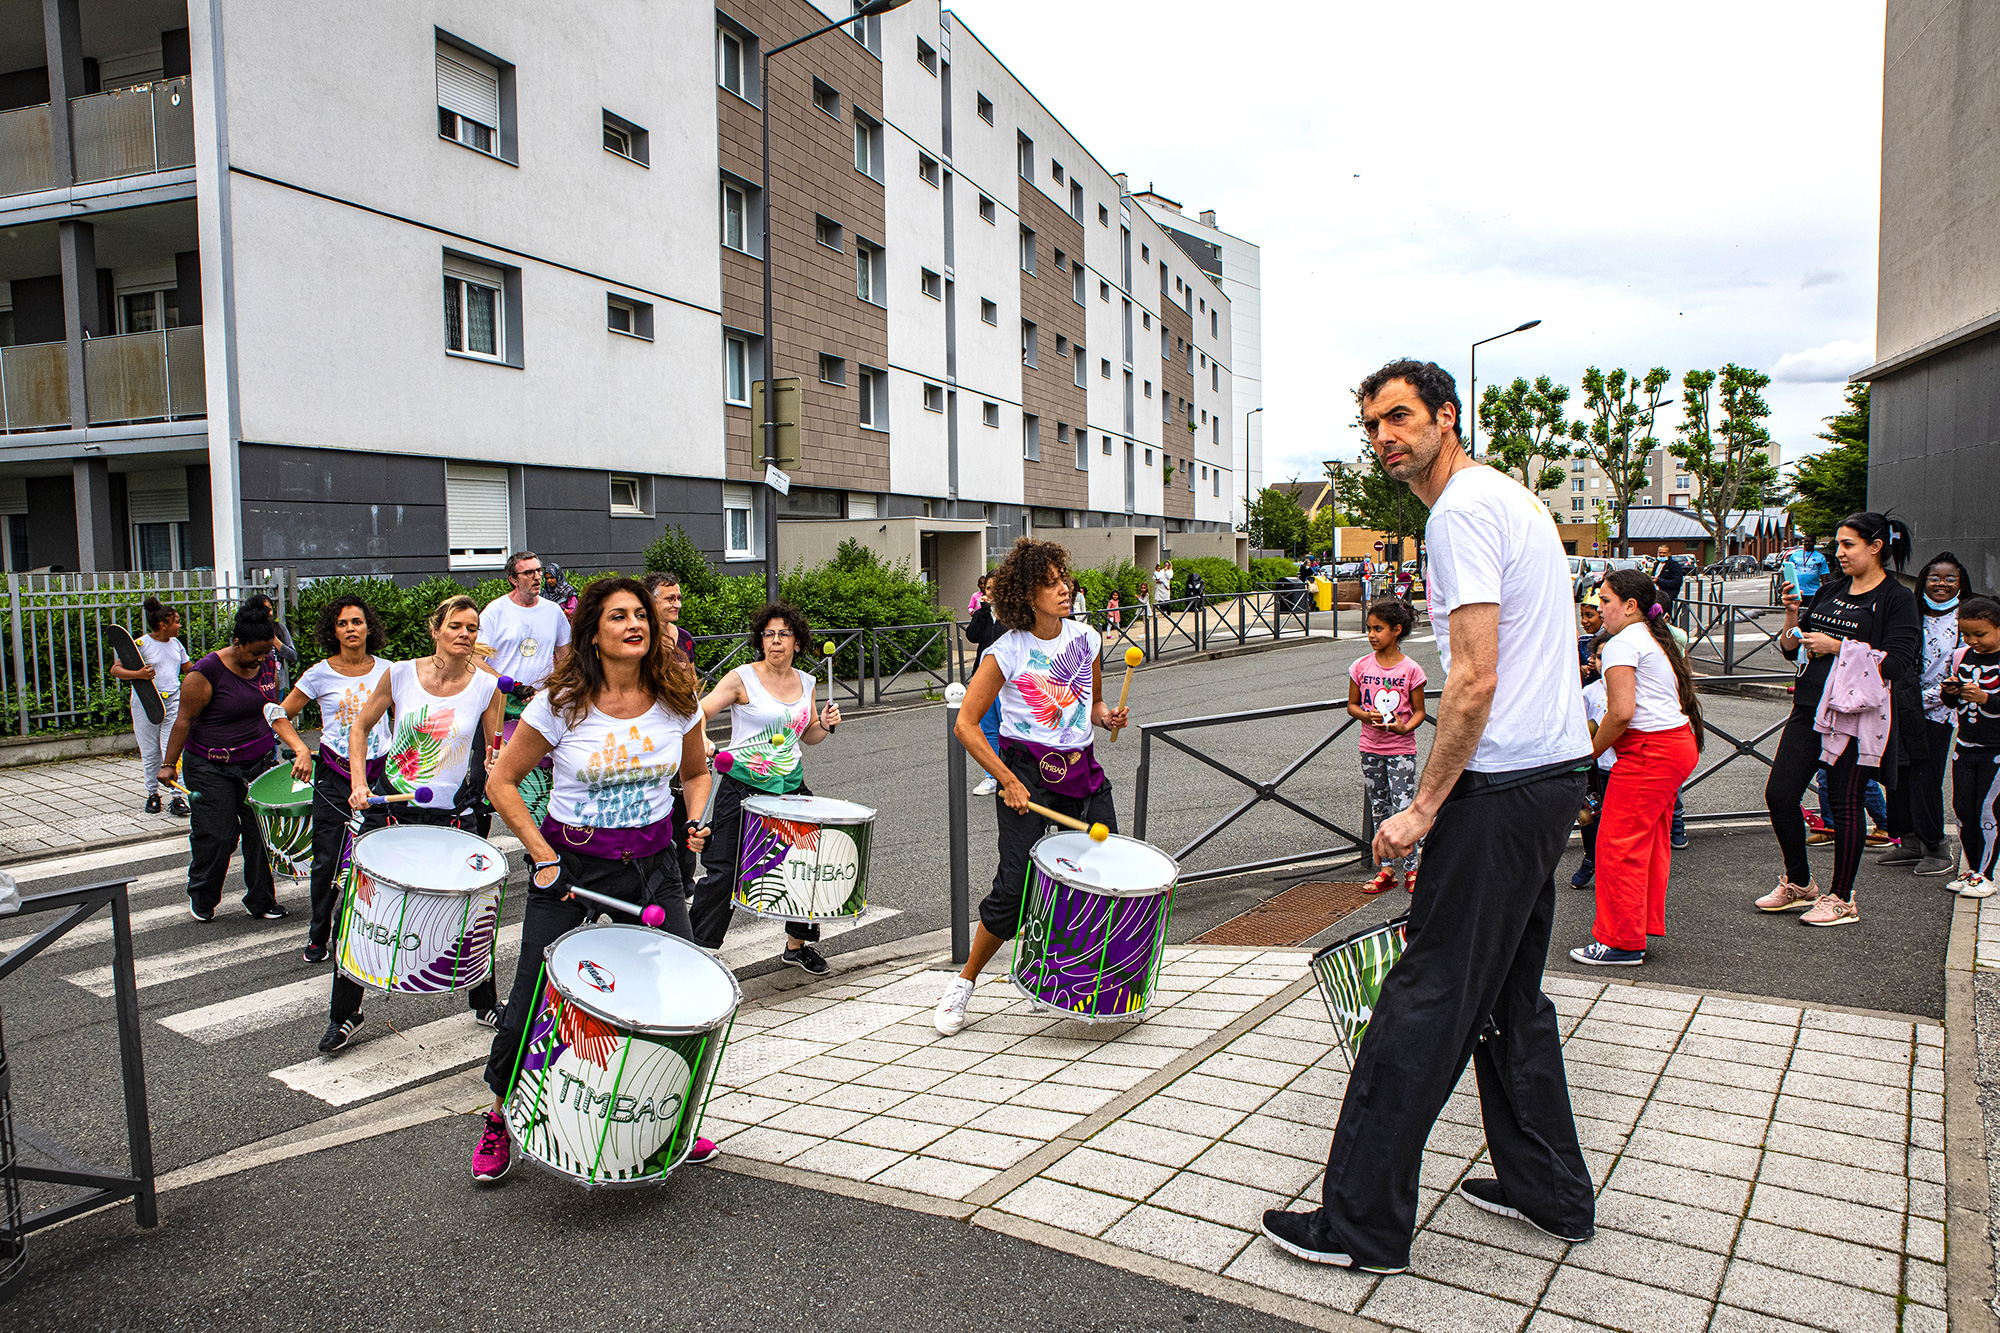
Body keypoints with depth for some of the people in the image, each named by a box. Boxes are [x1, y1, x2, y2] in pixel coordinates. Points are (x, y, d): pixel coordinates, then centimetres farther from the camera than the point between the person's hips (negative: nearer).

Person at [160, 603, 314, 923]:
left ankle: (260, 902, 14)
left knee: (261, 834, 2)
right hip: (211, 769, -5)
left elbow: (274, 712, 9)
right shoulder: (207, 672, -16)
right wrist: (168, 765, -8)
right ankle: (201, 901, 22)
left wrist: (299, 748, -1)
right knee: (216, 836, -1)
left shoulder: (265, 667, 3)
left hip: (258, 763, 5)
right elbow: (184, 720, -11)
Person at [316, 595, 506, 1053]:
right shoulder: (400, 674, -6)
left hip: (453, 814, 0)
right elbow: (360, 726, 7)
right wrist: (359, 783, -3)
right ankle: (345, 1013, 26)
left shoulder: (487, 686, -6)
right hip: (392, 807, 0)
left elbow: (494, 752, 4)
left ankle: (485, 1005, 29)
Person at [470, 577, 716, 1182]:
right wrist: (544, 857, -11)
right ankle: (499, 1119, 29)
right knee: (532, 1000, 2)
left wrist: (696, 819, -6)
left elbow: (696, 773, 13)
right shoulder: (560, 704, -12)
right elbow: (502, 782, -5)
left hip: (652, 863, 2)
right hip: (569, 860, -2)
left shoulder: (676, 701, -4)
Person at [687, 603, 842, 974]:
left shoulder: (805, 682, 8)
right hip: (743, 787, -5)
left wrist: (825, 725, -2)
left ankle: (797, 944, 26)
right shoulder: (742, 679, -8)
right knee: (724, 872, -3)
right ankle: (693, 947, 12)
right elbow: (698, 713, -15)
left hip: (791, 787, 5)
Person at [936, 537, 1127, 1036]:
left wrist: (1107, 716, -4)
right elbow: (965, 724, -9)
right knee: (1014, 886, -10)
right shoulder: (1007, 652, -10)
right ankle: (963, 983, 11)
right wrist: (1008, 781, -15)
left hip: (1084, 770, 5)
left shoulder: (1086, 639, 5)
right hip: (1026, 772, -5)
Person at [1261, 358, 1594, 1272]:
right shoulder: (1513, 498, 19)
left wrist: (1425, 808, -17)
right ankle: (1552, 1193, 31)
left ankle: (1361, 1223, 5)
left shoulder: (1462, 511, -14)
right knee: (1507, 994, 19)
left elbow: (1475, 679, -21)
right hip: (1556, 768, 11)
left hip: (1502, 787, -11)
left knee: (1424, 1004, -5)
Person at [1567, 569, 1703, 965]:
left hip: (1649, 750, -10)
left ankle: (1621, 943, 3)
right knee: (1651, 841, 16)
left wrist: (1592, 751, -7)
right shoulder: (1656, 639, 17)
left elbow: (1622, 712, -22)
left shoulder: (1621, 644, -13)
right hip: (1679, 742, 10)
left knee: (1618, 843, -4)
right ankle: (1645, 926, 25)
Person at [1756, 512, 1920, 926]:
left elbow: (1897, 663, -14)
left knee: (1846, 803, 1)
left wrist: (1836, 646, -15)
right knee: (1779, 794, 3)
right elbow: (1790, 648, 14)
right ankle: (1799, 883, 22)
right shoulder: (1829, 591, 13)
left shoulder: (1898, 599, -4)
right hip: (1810, 707, 6)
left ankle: (1841, 899, 14)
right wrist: (1792, 614, -4)